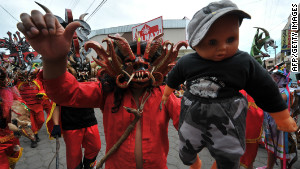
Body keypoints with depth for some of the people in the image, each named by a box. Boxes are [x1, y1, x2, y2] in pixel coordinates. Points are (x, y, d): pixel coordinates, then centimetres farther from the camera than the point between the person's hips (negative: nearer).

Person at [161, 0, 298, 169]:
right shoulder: (185, 62, -11)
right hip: (191, 119, 2)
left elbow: (266, 91, -3)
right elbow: (173, 79, 9)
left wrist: (283, 117, 7)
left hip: (227, 124, -1)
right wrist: (166, 94, 25)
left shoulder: (245, 63, -15)